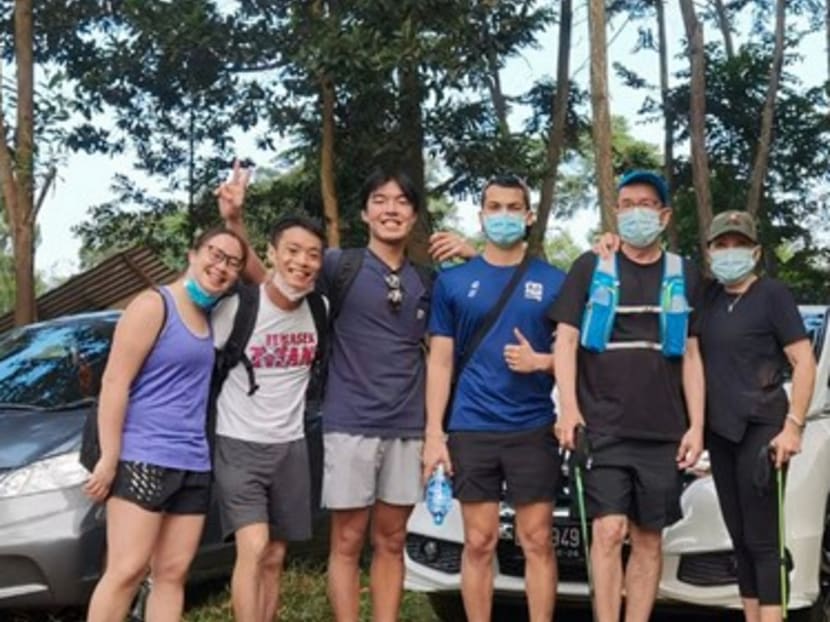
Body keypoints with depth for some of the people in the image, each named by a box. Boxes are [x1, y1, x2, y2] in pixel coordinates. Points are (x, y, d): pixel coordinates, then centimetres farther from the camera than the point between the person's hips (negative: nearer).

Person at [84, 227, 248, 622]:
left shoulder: (210, 317, 15)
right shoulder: (153, 306, -6)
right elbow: (114, 382, -12)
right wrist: (109, 457, -16)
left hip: (194, 465, 8)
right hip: (143, 459, -8)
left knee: (172, 574, 6)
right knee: (127, 570, -10)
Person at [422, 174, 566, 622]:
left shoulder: (554, 281, 5)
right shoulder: (453, 281, 5)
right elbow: (440, 361, 5)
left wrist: (539, 361, -13)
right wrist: (434, 432, -2)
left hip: (533, 429, 0)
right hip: (471, 429, 0)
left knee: (537, 542, 3)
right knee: (479, 544, 5)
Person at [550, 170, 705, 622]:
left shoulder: (684, 277, 12)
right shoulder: (590, 268, 6)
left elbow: (691, 356, 12)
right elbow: (566, 340, 2)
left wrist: (696, 425, 3)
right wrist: (569, 407, -11)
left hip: (663, 432, 3)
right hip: (602, 428, -2)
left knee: (648, 539, 5)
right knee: (609, 531, -11)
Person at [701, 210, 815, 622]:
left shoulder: (772, 294, -5)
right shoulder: (710, 297, 12)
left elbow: (804, 362, -9)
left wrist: (793, 425, -18)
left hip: (760, 429, -6)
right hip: (719, 430, 6)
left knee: (762, 539, -7)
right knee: (740, 538, 10)